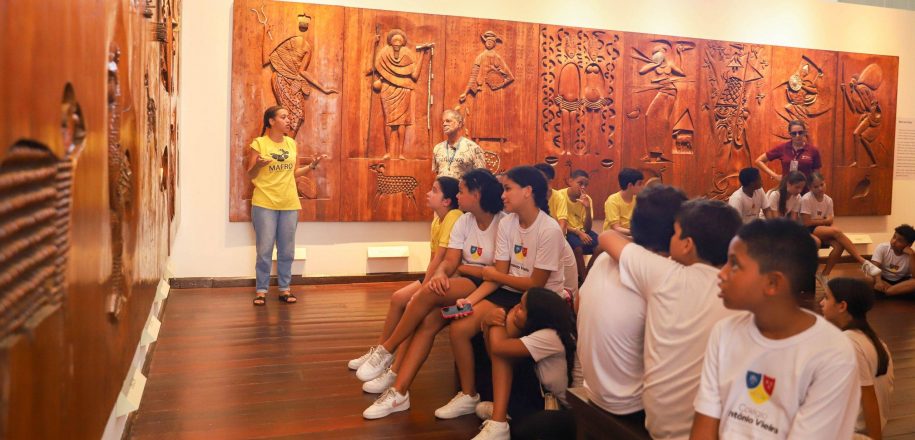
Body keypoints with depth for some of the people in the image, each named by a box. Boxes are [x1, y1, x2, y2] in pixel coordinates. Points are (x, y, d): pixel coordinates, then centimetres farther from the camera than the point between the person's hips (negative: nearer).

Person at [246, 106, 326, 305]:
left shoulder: (291, 143, 9)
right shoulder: (259, 143, -6)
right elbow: (250, 175, -3)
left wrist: (312, 165, 4)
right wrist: (258, 165, -23)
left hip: (289, 205, 4)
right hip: (265, 204, -4)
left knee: (287, 251, 8)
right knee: (264, 250, 0)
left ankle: (284, 289, 18)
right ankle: (261, 290, 10)